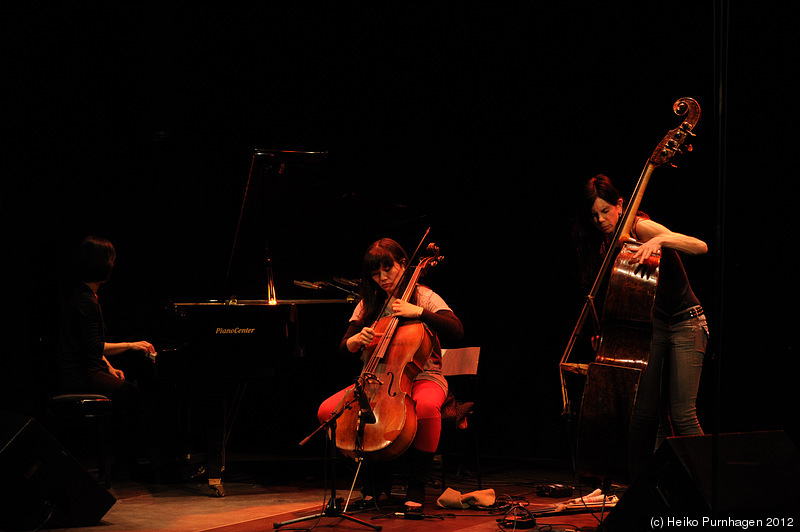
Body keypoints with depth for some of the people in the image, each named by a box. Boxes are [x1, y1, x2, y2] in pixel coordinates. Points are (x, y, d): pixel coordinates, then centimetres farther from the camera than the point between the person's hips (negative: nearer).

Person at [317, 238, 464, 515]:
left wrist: (418, 312, -25)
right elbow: (343, 348, 8)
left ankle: (416, 489, -22)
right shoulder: (368, 305, 13)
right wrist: (356, 339, -15)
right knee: (327, 411, -19)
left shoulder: (423, 296, 0)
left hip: (421, 376, -4)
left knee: (426, 407, -41)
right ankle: (375, 480, -1)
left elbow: (456, 331, -14)